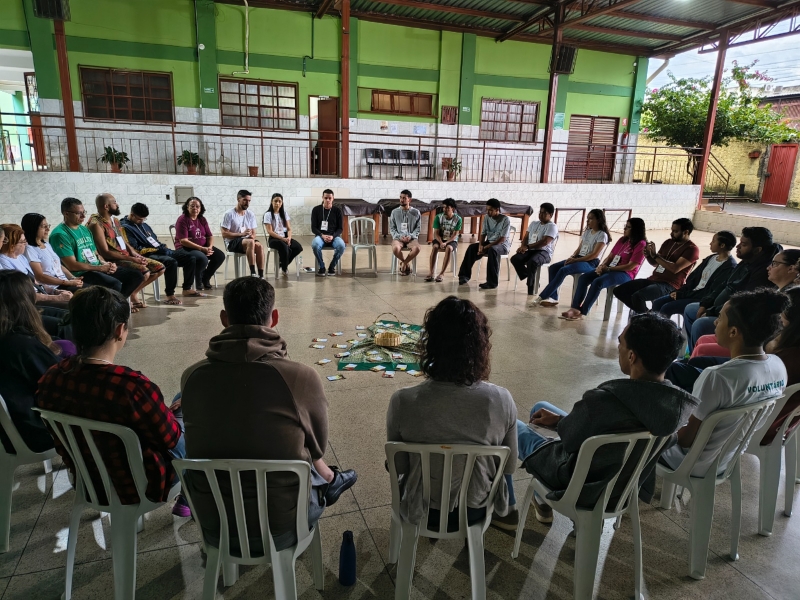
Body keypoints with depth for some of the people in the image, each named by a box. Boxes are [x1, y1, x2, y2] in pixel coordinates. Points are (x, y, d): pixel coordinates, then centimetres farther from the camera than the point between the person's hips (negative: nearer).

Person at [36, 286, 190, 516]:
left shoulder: (51, 379, -16)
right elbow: (169, 437, -19)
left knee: (173, 411, 25)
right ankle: (186, 500, 33)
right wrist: (170, 411, 3)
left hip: (88, 479, 6)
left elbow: (59, 438, 3)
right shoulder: (133, 386, -37)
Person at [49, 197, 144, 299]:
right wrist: (100, 268, -14)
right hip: (81, 274, -9)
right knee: (115, 284, -34)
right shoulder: (60, 234, -9)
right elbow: (72, 266, -16)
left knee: (136, 275, -1)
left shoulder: (84, 229, 18)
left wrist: (105, 264, -1)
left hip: (99, 268, 9)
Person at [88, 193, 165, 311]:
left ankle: (133, 294, 12)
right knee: (144, 272, -30)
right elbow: (105, 253, -19)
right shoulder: (97, 224, -14)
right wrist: (131, 259, -20)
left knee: (160, 268, 3)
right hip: (114, 261, -9)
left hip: (127, 256, 9)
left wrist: (135, 254, -2)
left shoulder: (115, 220, 15)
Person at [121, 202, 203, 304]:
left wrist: (164, 247, 6)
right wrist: (156, 250, -18)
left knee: (190, 258, 2)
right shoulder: (126, 228, -6)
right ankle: (170, 296, -31)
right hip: (148, 255, -9)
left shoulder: (144, 225, 22)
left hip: (161, 251, 9)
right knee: (171, 262, -37)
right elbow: (135, 249, -17)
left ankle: (187, 289, 9)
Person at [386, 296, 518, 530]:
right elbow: (509, 466, -8)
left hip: (422, 509, 0)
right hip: (475, 509, 1)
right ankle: (507, 512, 50)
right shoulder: (500, 400, -25)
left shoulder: (403, 402, -27)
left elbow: (397, 467, -10)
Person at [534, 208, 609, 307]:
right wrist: (572, 257, -3)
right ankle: (553, 298, -16)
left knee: (563, 270, -31)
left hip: (591, 263, -8)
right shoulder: (587, 232, 18)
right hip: (579, 259, 8)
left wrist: (575, 260, -18)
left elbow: (594, 254, -14)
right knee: (553, 268, -12)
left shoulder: (602, 235, -6)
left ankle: (542, 297, -29)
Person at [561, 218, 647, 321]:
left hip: (625, 274, -8)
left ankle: (582, 313, -29)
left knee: (597, 282, -33)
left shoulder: (641, 244, -7)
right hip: (610, 269, 8)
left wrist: (608, 268, -15)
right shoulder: (622, 240, 17)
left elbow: (631, 266, -14)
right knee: (583, 278, -14)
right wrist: (602, 266, -5)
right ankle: (575, 308, -23)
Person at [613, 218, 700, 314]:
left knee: (637, 296, -33)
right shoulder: (669, 242, 15)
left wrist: (655, 255, -19)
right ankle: (643, 312, 8)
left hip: (669, 285, -8)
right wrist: (648, 255, -3)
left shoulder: (692, 249, -7)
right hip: (653, 279, 8)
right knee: (619, 290, -2)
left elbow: (675, 268, -20)